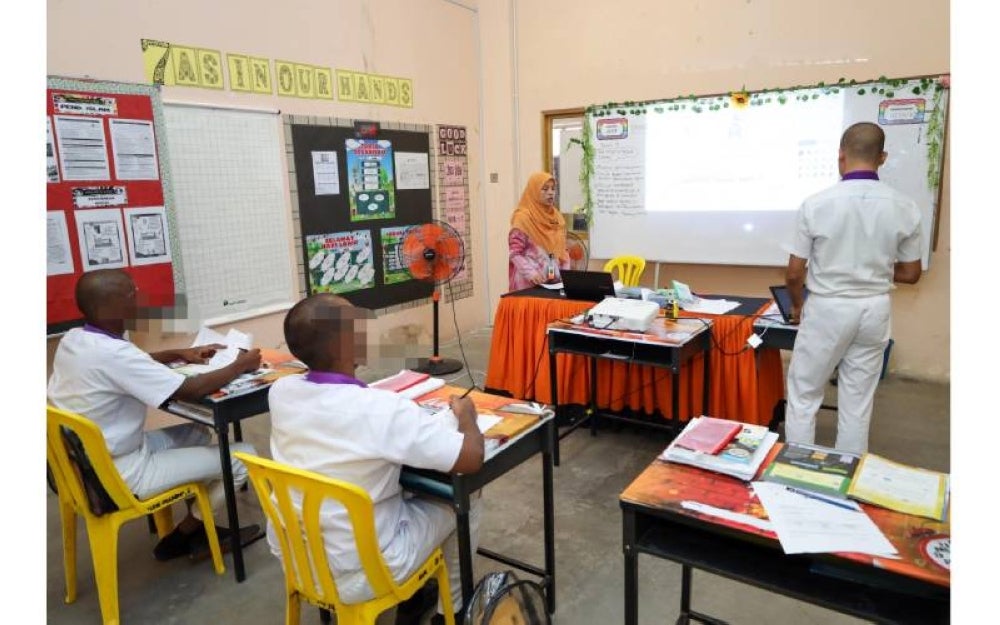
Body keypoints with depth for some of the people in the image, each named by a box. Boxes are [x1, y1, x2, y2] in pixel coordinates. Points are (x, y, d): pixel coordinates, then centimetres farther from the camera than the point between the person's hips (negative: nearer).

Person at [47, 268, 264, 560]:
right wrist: (240, 365, -10)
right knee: (244, 455, -10)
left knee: (197, 432, 22)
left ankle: (197, 528, 20)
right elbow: (192, 390, -25)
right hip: (117, 475, -10)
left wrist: (179, 354, 9)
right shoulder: (112, 353, -29)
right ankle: (182, 536, 12)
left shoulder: (73, 340, 0)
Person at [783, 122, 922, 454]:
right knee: (858, 400, 14)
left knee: (803, 395, 11)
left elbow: (794, 273, -9)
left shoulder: (816, 204, -14)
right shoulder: (905, 207, -5)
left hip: (827, 308, -3)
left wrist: (797, 305, 10)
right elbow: (910, 274, 5)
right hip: (874, 309, 4)